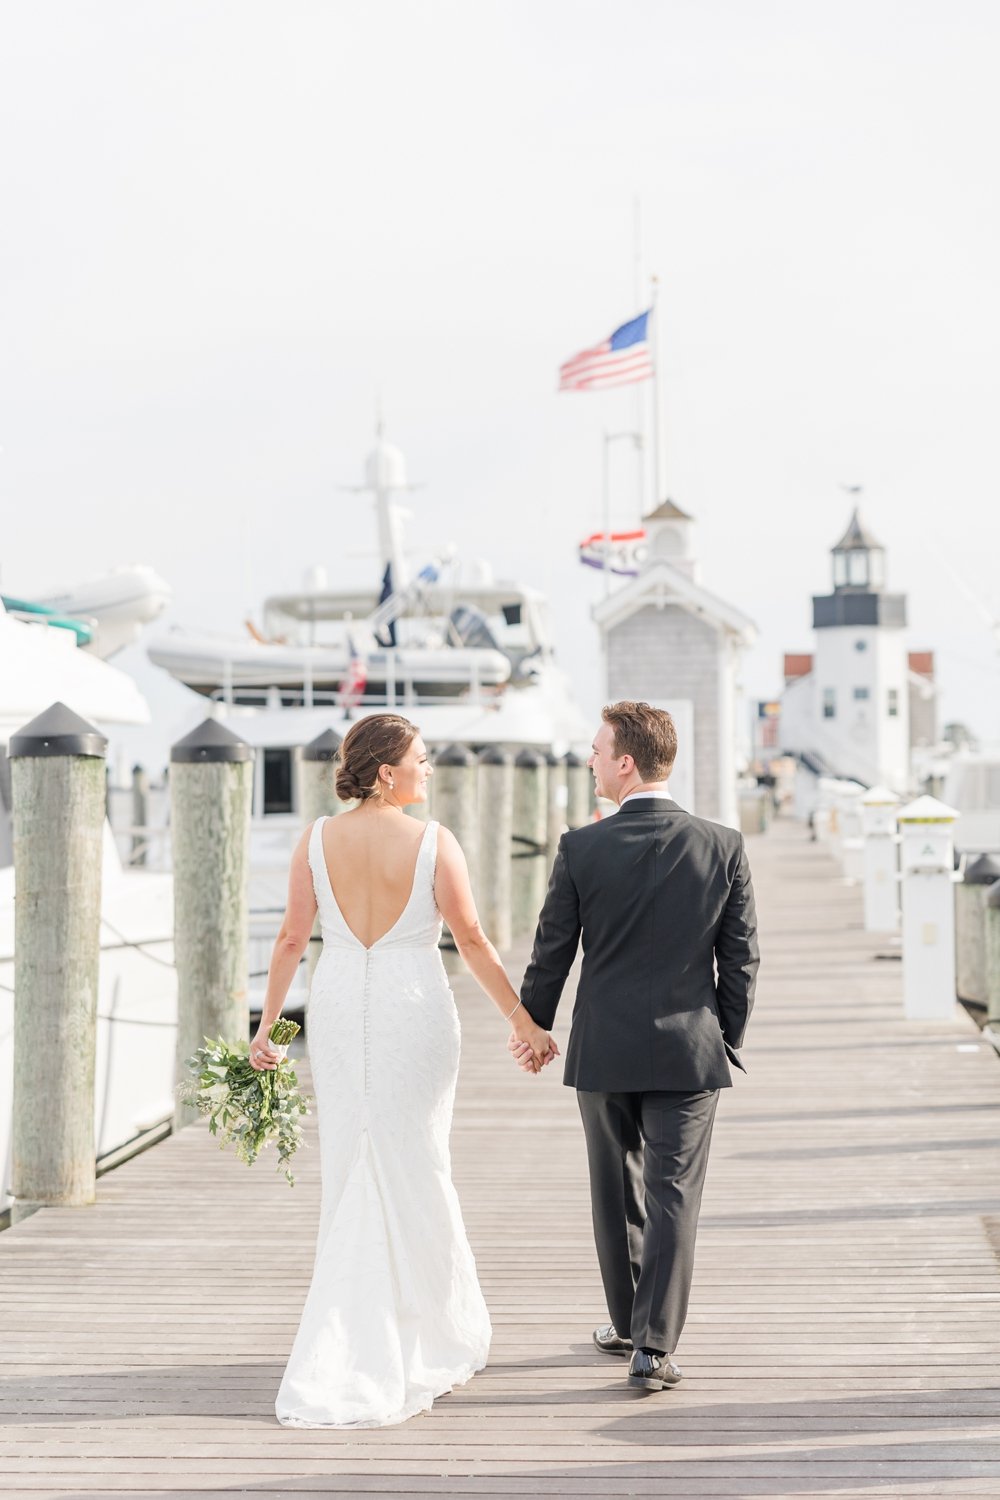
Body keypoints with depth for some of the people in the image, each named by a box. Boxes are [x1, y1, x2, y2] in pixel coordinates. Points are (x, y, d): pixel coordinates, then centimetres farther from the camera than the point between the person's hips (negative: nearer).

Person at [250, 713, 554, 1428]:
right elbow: (473, 941, -6)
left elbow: (292, 938, 1)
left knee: (353, 1176, 13)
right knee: (411, 1171, 6)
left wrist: (267, 1024, 10)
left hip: (337, 1010, 4)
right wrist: (525, 1022, 3)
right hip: (413, 1008, -4)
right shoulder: (433, 843, -10)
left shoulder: (318, 839, -1)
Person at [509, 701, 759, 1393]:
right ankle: (653, 1346, -1)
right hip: (689, 1051, 0)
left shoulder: (581, 848, -9)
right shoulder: (725, 846, -6)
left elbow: (552, 951, -2)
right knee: (674, 1198, 3)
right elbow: (742, 958, -1)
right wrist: (729, 1041, 11)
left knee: (617, 1193, 16)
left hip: (603, 1050, 0)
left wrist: (532, 1027, 13)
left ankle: (628, 1324, 30)